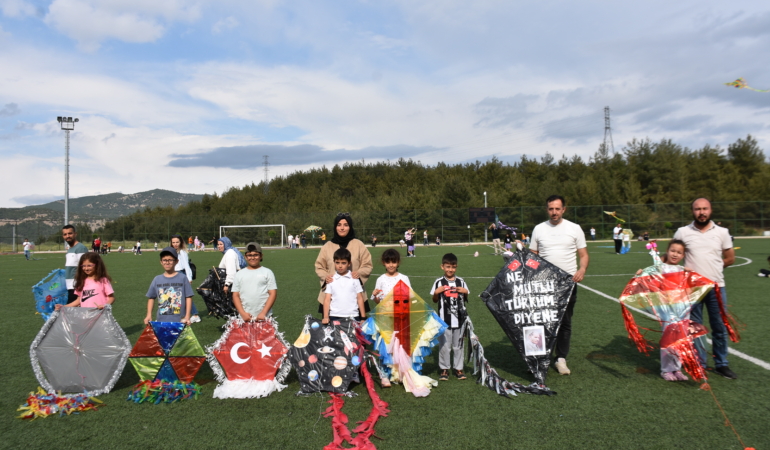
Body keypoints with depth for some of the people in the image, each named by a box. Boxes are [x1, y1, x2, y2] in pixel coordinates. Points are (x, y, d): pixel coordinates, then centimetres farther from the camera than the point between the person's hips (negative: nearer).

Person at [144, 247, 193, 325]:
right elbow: (151, 297, 13)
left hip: (179, 321, -2)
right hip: (161, 321, 2)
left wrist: (187, 316, -6)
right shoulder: (157, 280, 6)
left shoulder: (182, 278, -2)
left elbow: (188, 297, -1)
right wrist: (149, 315, 5)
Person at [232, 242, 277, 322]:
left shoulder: (267, 272, 5)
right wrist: (243, 313, -5)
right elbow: (235, 295, 9)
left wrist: (263, 313, -10)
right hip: (245, 318, 2)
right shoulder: (239, 274, 11)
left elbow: (273, 294, 0)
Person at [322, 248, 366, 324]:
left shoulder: (354, 279, 2)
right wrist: (326, 317, -7)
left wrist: (363, 318, 1)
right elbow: (327, 300, 3)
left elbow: (360, 298, 4)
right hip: (335, 317, 1)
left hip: (353, 317, -1)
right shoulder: (331, 280, 4)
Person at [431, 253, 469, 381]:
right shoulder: (439, 282, -1)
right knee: (444, 345, 6)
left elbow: (466, 300, 13)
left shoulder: (460, 282, 5)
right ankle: (444, 369, 18)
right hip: (444, 319, -2)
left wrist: (465, 292, -6)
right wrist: (437, 292, -12)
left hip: (459, 319, 2)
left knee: (458, 345, 11)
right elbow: (435, 300, 6)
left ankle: (458, 368, 22)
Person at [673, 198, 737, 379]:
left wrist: (711, 267, 2)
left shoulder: (722, 232, 2)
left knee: (720, 328, 8)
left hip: (717, 287, 1)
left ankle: (721, 364, 22)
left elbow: (730, 258, 11)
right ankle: (699, 364, 18)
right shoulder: (682, 232, -1)